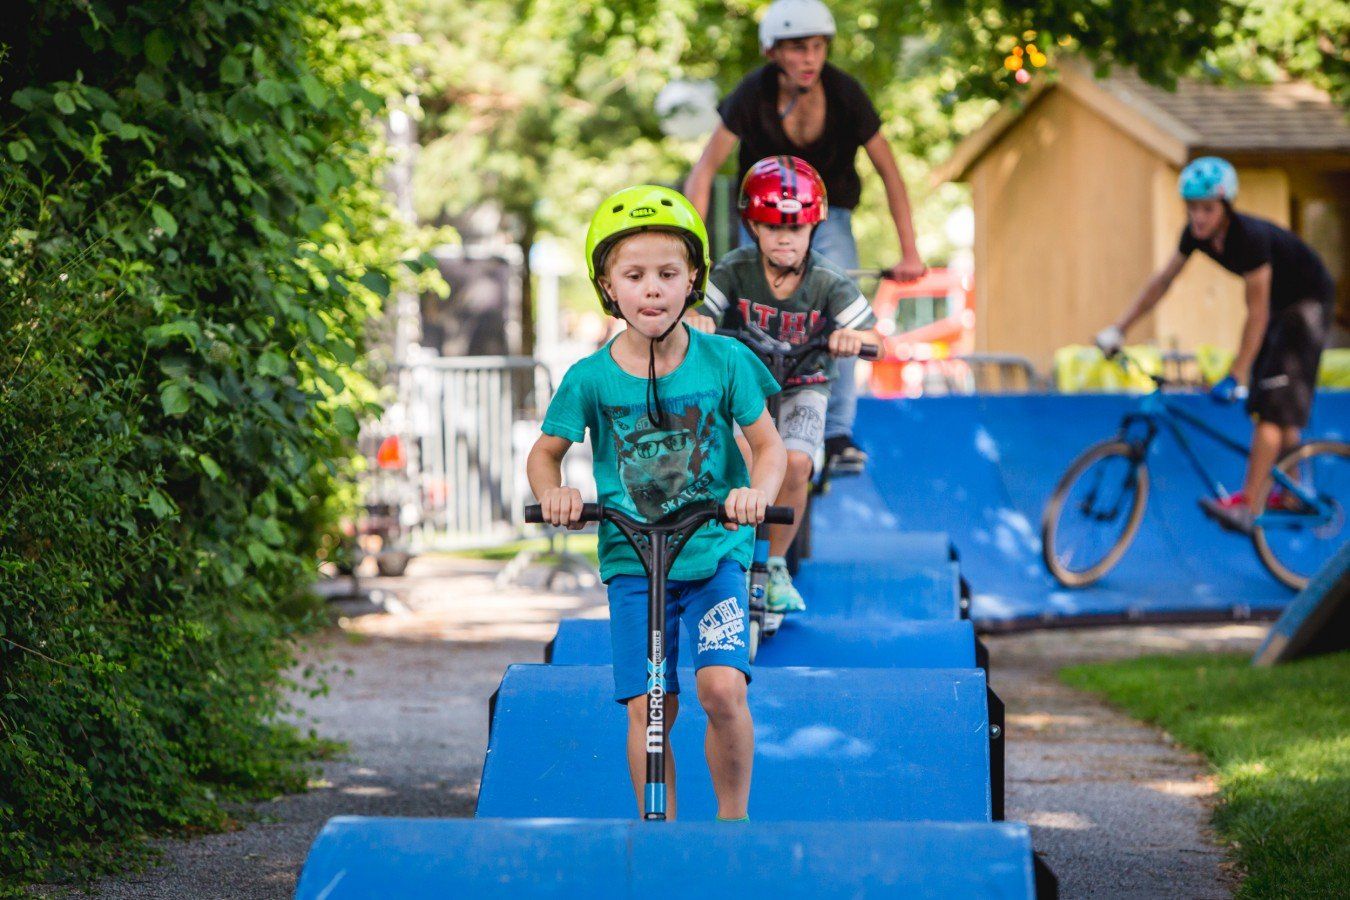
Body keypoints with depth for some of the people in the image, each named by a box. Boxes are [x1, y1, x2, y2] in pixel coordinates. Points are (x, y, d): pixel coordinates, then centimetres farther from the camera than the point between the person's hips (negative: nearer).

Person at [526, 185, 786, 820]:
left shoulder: (724, 361, -6)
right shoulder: (590, 379, -6)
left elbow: (768, 444, 0)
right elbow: (546, 452, 6)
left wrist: (757, 492, -21)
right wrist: (553, 493, -16)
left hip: (714, 554, -1)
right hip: (631, 560, 1)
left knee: (722, 687, -17)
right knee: (647, 709, -4)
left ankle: (733, 820, 4)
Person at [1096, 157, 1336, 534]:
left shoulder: (1250, 236, -33)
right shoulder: (1197, 233, -11)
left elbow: (1257, 314, -32)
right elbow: (1163, 279, 0)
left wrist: (1235, 377, -34)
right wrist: (1119, 329, -3)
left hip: (1307, 303, -8)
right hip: (1278, 305, 8)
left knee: (1274, 405, -16)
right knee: (1275, 411, 12)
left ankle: (1246, 504, -22)